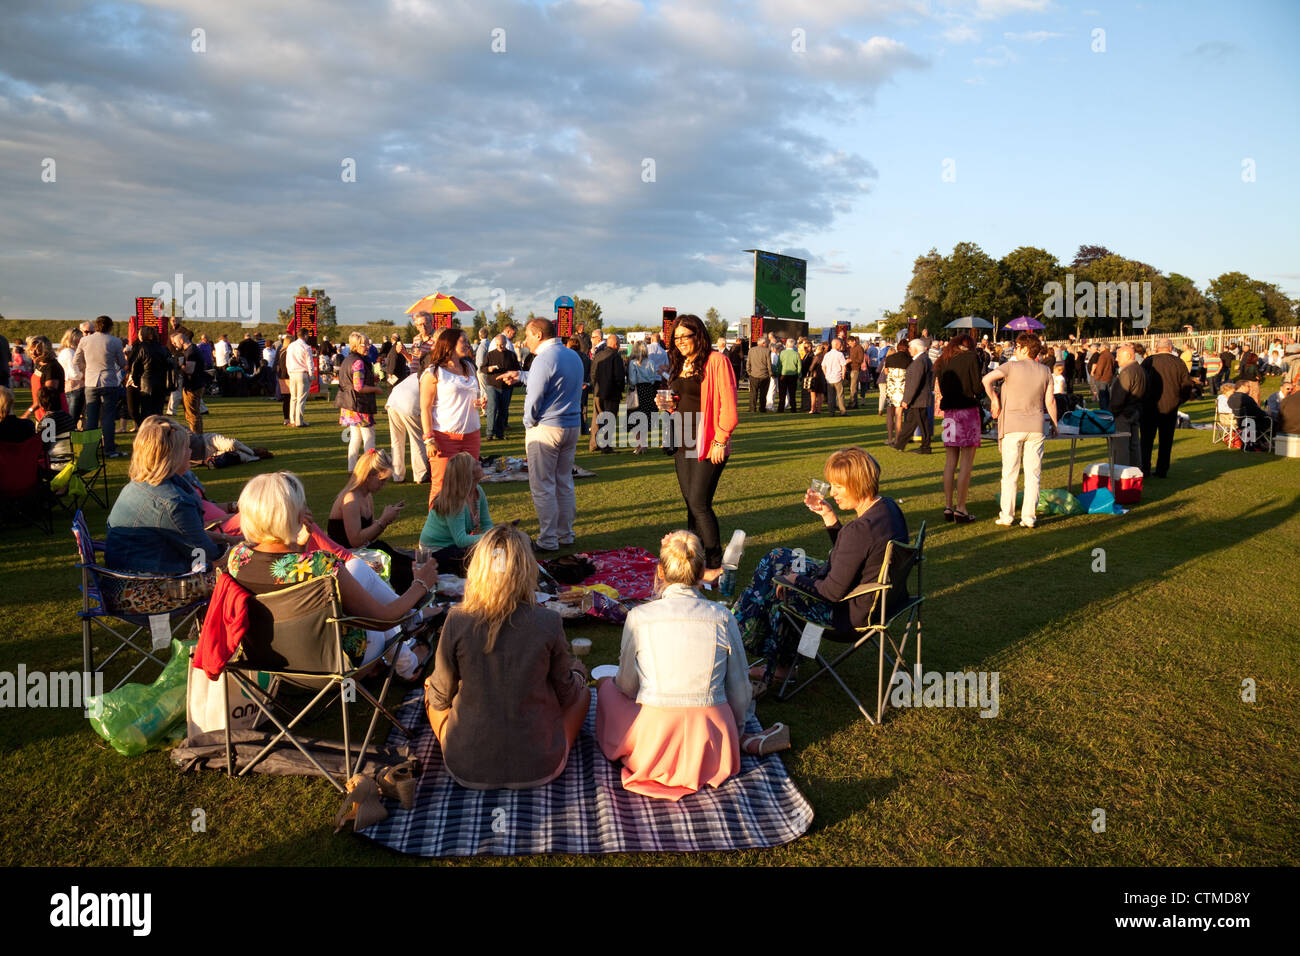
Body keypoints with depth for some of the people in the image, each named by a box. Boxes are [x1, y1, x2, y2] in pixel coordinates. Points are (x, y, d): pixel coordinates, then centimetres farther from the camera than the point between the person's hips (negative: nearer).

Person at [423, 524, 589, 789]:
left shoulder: (457, 620, -16)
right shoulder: (548, 623, -17)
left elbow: (440, 697, -3)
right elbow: (567, 694, -1)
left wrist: (430, 688, 22)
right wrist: (578, 672, 22)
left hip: (467, 769, 1)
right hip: (539, 768, 0)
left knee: (430, 686, 26)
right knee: (581, 691, 25)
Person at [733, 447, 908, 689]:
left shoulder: (860, 529, -31)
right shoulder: (889, 506, -2)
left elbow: (834, 592, -24)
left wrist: (797, 580, -8)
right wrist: (828, 515, 2)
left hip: (854, 613, -10)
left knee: (777, 589, 6)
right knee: (777, 558, 15)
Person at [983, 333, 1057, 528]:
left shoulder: (1011, 366, -5)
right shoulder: (1045, 371, 5)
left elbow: (987, 379, -20)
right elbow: (1050, 402, 5)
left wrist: (994, 399, -6)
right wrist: (1054, 424, 16)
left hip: (1013, 426, -3)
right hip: (1035, 427, 3)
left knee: (1010, 473, 4)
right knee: (1033, 474, 6)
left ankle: (1007, 516, 5)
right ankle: (1029, 516, 6)